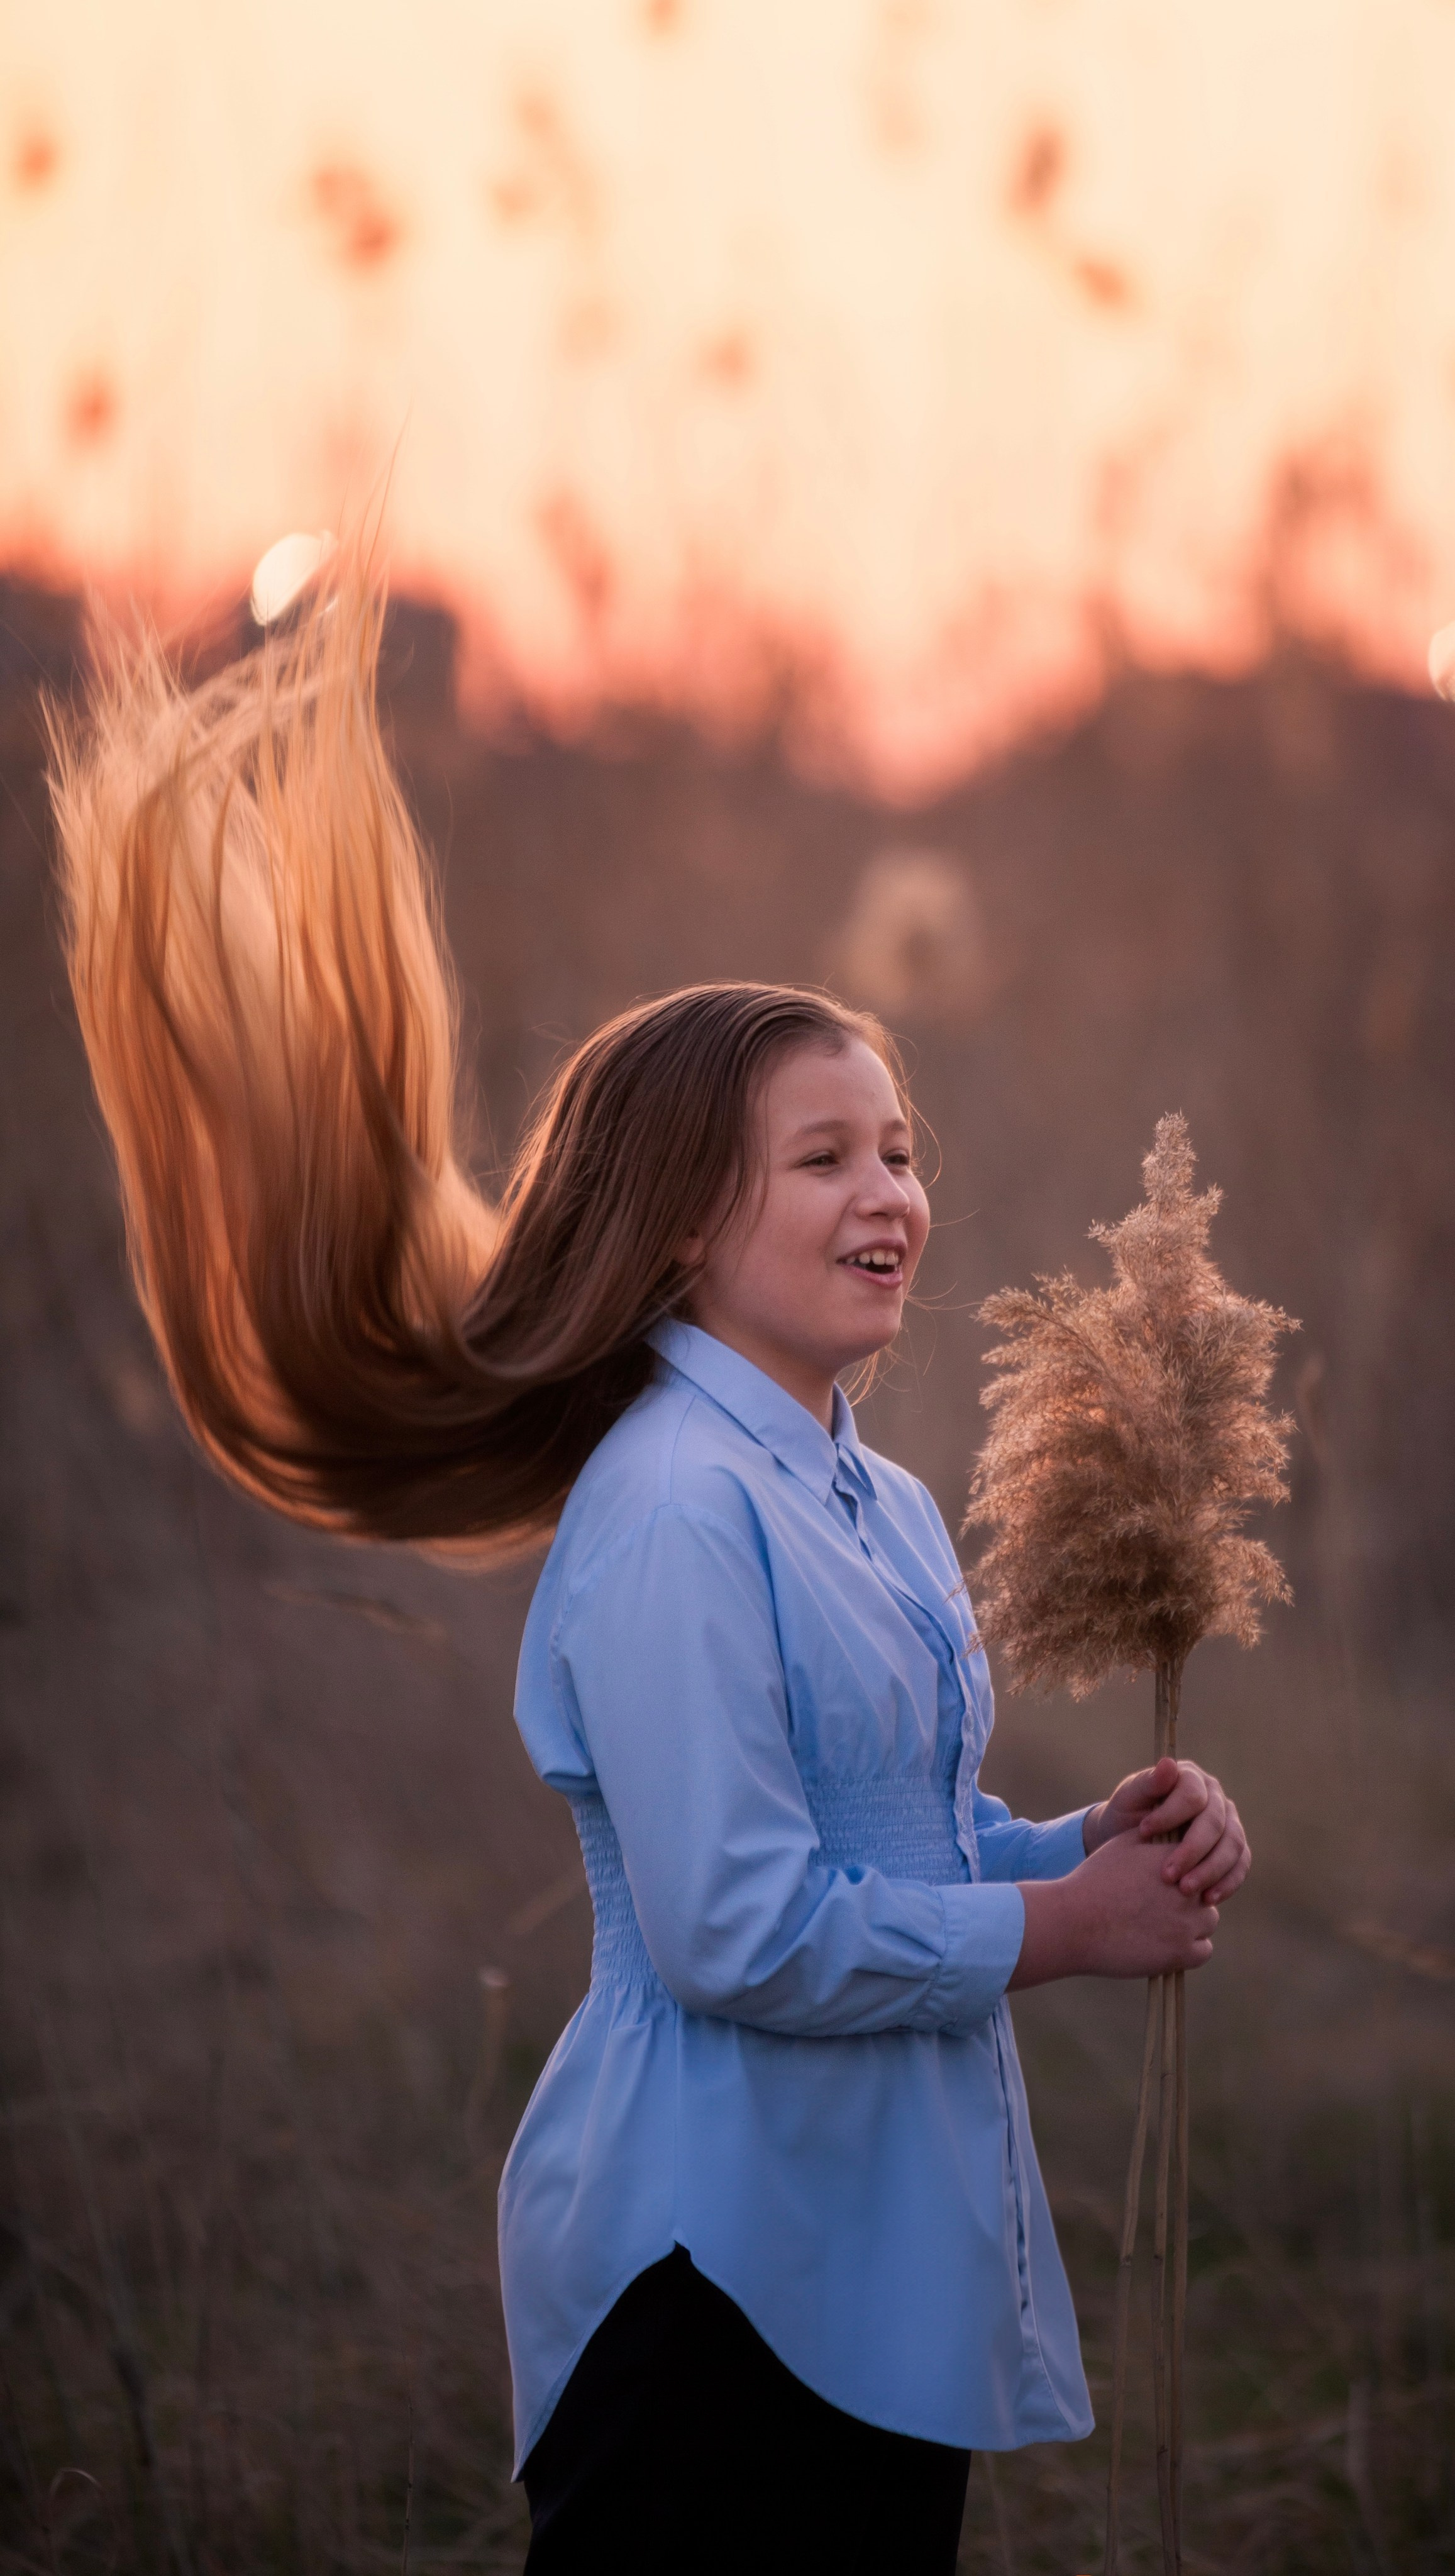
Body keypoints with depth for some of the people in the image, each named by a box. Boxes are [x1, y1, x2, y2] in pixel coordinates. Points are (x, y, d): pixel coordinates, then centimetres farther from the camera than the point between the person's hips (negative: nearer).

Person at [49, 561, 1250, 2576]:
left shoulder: (890, 1512, 13)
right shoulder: (674, 1517, -16)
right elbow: (740, 1938, -22)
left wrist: (1096, 1842, 1)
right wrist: (1066, 1927, -12)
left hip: (889, 2255, 9)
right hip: (718, 2259, -9)